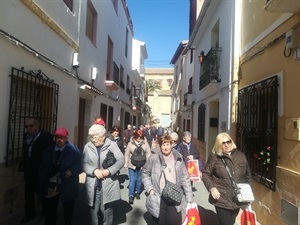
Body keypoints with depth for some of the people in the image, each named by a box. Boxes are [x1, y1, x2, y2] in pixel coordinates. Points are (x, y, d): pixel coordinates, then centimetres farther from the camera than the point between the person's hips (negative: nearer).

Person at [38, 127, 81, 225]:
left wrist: (72, 171, -26)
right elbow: (43, 168, 9)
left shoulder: (74, 151, -10)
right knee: (49, 212, 14)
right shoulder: (48, 151, 5)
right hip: (50, 186, 4)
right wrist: (41, 186, 7)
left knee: (68, 211, 17)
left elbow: (80, 165, -8)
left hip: (67, 187, -3)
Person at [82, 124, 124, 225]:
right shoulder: (88, 146, 0)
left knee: (107, 212, 13)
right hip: (92, 186, 2)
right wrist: (94, 170, -19)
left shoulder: (112, 145, -4)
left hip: (108, 185, -1)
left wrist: (109, 170, -20)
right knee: (93, 211, 15)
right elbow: (84, 163, -2)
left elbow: (121, 160, -7)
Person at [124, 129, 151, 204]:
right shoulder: (130, 144, -6)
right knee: (132, 180, -2)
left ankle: (137, 192, 35)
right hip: (132, 165, -1)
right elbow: (127, 154, -1)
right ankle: (131, 195, 6)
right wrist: (126, 164, -2)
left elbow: (148, 153, -1)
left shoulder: (145, 143, -6)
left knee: (139, 179, 15)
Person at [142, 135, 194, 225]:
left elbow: (185, 178, 4)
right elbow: (145, 173, 5)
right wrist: (150, 189, -6)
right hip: (159, 199, -1)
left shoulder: (178, 159, 1)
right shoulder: (153, 158, -7)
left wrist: (189, 198, 3)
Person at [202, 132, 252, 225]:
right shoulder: (214, 157, -10)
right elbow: (205, 174, -4)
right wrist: (211, 188, -16)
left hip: (237, 200, 5)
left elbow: (248, 174, 15)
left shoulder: (241, 155, 2)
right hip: (221, 200, -4)